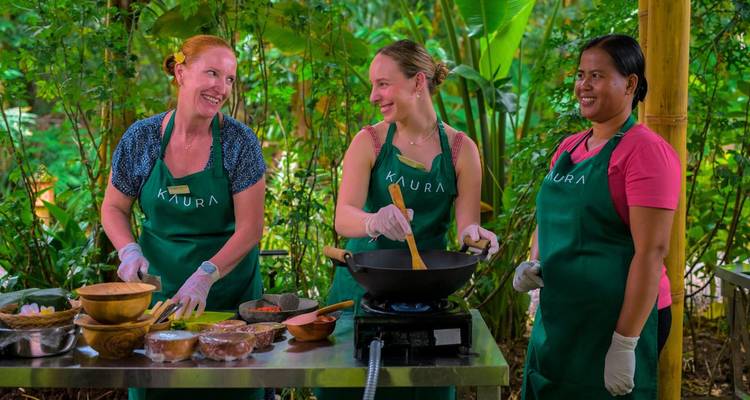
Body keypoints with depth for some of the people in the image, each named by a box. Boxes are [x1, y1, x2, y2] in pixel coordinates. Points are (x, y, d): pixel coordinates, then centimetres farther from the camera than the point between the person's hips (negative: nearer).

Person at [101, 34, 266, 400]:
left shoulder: (239, 141, -13)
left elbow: (249, 228, -13)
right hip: (158, 284, 2)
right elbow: (113, 208, 5)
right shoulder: (141, 138, -7)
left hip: (227, 285, -1)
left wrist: (206, 275, -25)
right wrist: (129, 250, -13)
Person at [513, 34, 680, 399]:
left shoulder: (645, 151, -12)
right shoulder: (568, 148, 9)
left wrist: (625, 344, -20)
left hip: (616, 318, -7)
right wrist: (533, 265, 0)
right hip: (556, 316, 7)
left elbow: (652, 251, -17)